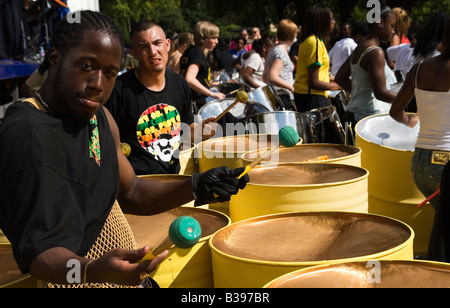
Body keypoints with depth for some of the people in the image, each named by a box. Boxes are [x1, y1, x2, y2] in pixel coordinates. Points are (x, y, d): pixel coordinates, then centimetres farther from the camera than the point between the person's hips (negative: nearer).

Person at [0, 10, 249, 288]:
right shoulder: (28, 134, -23)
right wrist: (92, 270, -45)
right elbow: (39, 253, -27)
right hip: (75, 280, -8)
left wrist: (195, 188, -5)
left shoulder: (99, 115, 5)